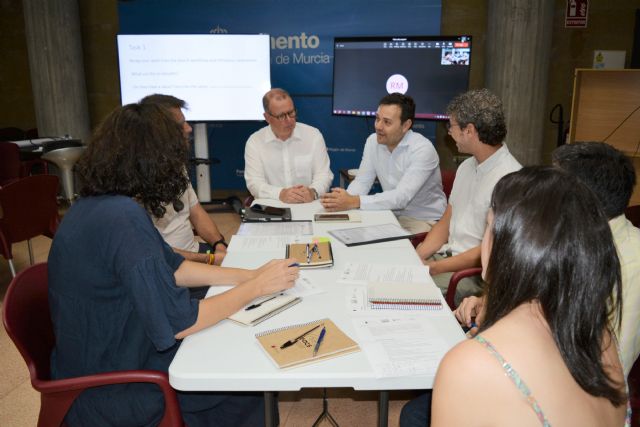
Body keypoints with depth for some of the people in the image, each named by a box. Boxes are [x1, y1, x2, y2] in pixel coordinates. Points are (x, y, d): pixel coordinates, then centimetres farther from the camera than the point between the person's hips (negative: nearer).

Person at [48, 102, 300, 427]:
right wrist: (257, 288, -14)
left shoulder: (100, 204, -1)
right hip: (109, 393, -8)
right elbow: (180, 323, -26)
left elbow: (171, 268, 7)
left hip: (101, 359, 8)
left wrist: (250, 275, 1)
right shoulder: (123, 218, -31)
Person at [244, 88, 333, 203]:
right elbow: (254, 182, -7)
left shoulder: (314, 135, 3)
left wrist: (313, 192, -21)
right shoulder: (254, 142, 0)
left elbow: (324, 174, 0)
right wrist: (280, 194, -25)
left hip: (310, 205, 0)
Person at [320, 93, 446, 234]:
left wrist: (355, 202, -36)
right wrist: (344, 199, -24)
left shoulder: (423, 149, -21)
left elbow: (401, 197, -30)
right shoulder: (373, 141, -1)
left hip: (425, 221, -5)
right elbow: (362, 181, -1)